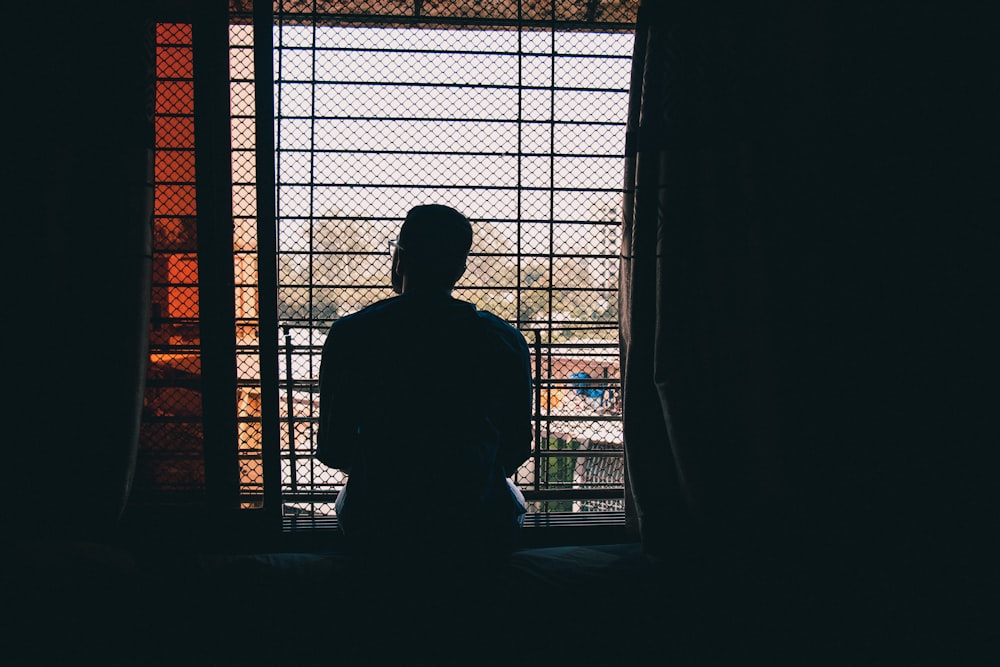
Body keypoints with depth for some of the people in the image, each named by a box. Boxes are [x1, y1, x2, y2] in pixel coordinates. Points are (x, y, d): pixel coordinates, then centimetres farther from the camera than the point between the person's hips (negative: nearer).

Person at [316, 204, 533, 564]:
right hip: (481, 535, 0)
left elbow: (332, 451, -2)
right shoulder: (506, 340, -7)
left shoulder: (348, 336, -9)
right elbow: (517, 448, 1)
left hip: (376, 534, 0)